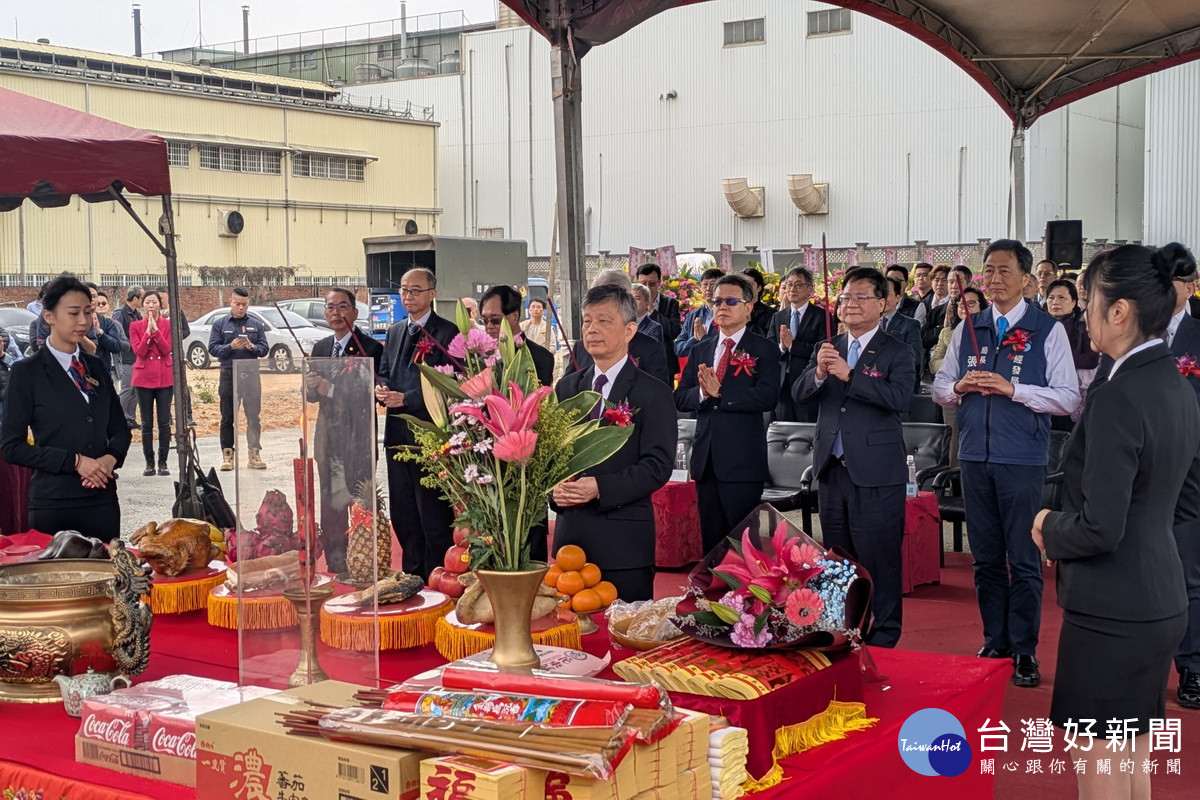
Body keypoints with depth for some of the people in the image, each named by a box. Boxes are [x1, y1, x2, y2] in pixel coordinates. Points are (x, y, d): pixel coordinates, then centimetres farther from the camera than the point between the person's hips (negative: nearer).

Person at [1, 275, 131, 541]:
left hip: (103, 500, 4)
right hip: (53, 504, -4)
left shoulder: (96, 367, 12)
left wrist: (110, 458, -6)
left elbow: (119, 428, 16)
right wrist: (75, 461, -14)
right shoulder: (26, 372, -3)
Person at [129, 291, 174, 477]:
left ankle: (163, 462, 6)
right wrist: (148, 331, -14)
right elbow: (139, 351, -7)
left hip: (165, 377, 0)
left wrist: (156, 330, -15)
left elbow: (167, 349, -8)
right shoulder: (135, 326, 4)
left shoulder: (167, 325, 4)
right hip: (144, 377, 0)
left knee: (164, 422, -1)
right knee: (147, 423, 3)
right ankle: (149, 463, 9)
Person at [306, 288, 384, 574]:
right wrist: (311, 387, -11)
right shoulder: (321, 348, 11)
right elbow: (311, 395, 11)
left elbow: (370, 393, -19)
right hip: (328, 437, 6)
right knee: (330, 504, 12)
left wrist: (331, 389, -22)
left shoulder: (370, 348, -10)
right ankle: (335, 565, 21)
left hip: (358, 437, -6)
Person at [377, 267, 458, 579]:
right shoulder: (394, 332, 16)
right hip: (397, 434, 7)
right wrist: (382, 391, -3)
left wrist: (406, 399, -18)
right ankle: (411, 578, 24)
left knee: (434, 518, -2)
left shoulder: (446, 332, -7)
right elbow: (384, 373, 20)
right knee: (402, 516, 13)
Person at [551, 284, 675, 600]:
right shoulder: (567, 387, 14)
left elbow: (658, 465, -10)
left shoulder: (653, 393, -3)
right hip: (570, 536, 4)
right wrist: (555, 488, -6)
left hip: (624, 542, -4)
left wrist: (600, 487, -20)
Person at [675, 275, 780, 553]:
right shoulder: (700, 350, 15)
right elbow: (680, 399, 8)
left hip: (743, 461, -5)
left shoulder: (764, 350, -1)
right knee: (711, 540, 12)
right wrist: (702, 393, -14)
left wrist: (720, 393, -18)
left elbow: (768, 397, -16)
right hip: (706, 458, 5)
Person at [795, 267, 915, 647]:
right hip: (831, 469, 6)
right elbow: (800, 394, 2)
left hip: (876, 472, -5)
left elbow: (900, 397, -20)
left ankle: (881, 641, 8)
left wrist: (850, 375, -27)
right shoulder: (827, 348, 11)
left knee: (879, 561, -2)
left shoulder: (898, 352, -4)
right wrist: (818, 372, -18)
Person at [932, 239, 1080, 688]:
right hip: (974, 456, 4)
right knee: (986, 557, 11)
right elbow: (939, 389, 14)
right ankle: (994, 644, 22)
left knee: (1023, 559, 1)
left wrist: (1013, 389, -18)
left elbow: (1068, 398, -7)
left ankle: (1024, 651, 12)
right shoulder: (967, 329, 10)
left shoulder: (1048, 330, -2)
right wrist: (958, 387, -8)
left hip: (1022, 460, -4)